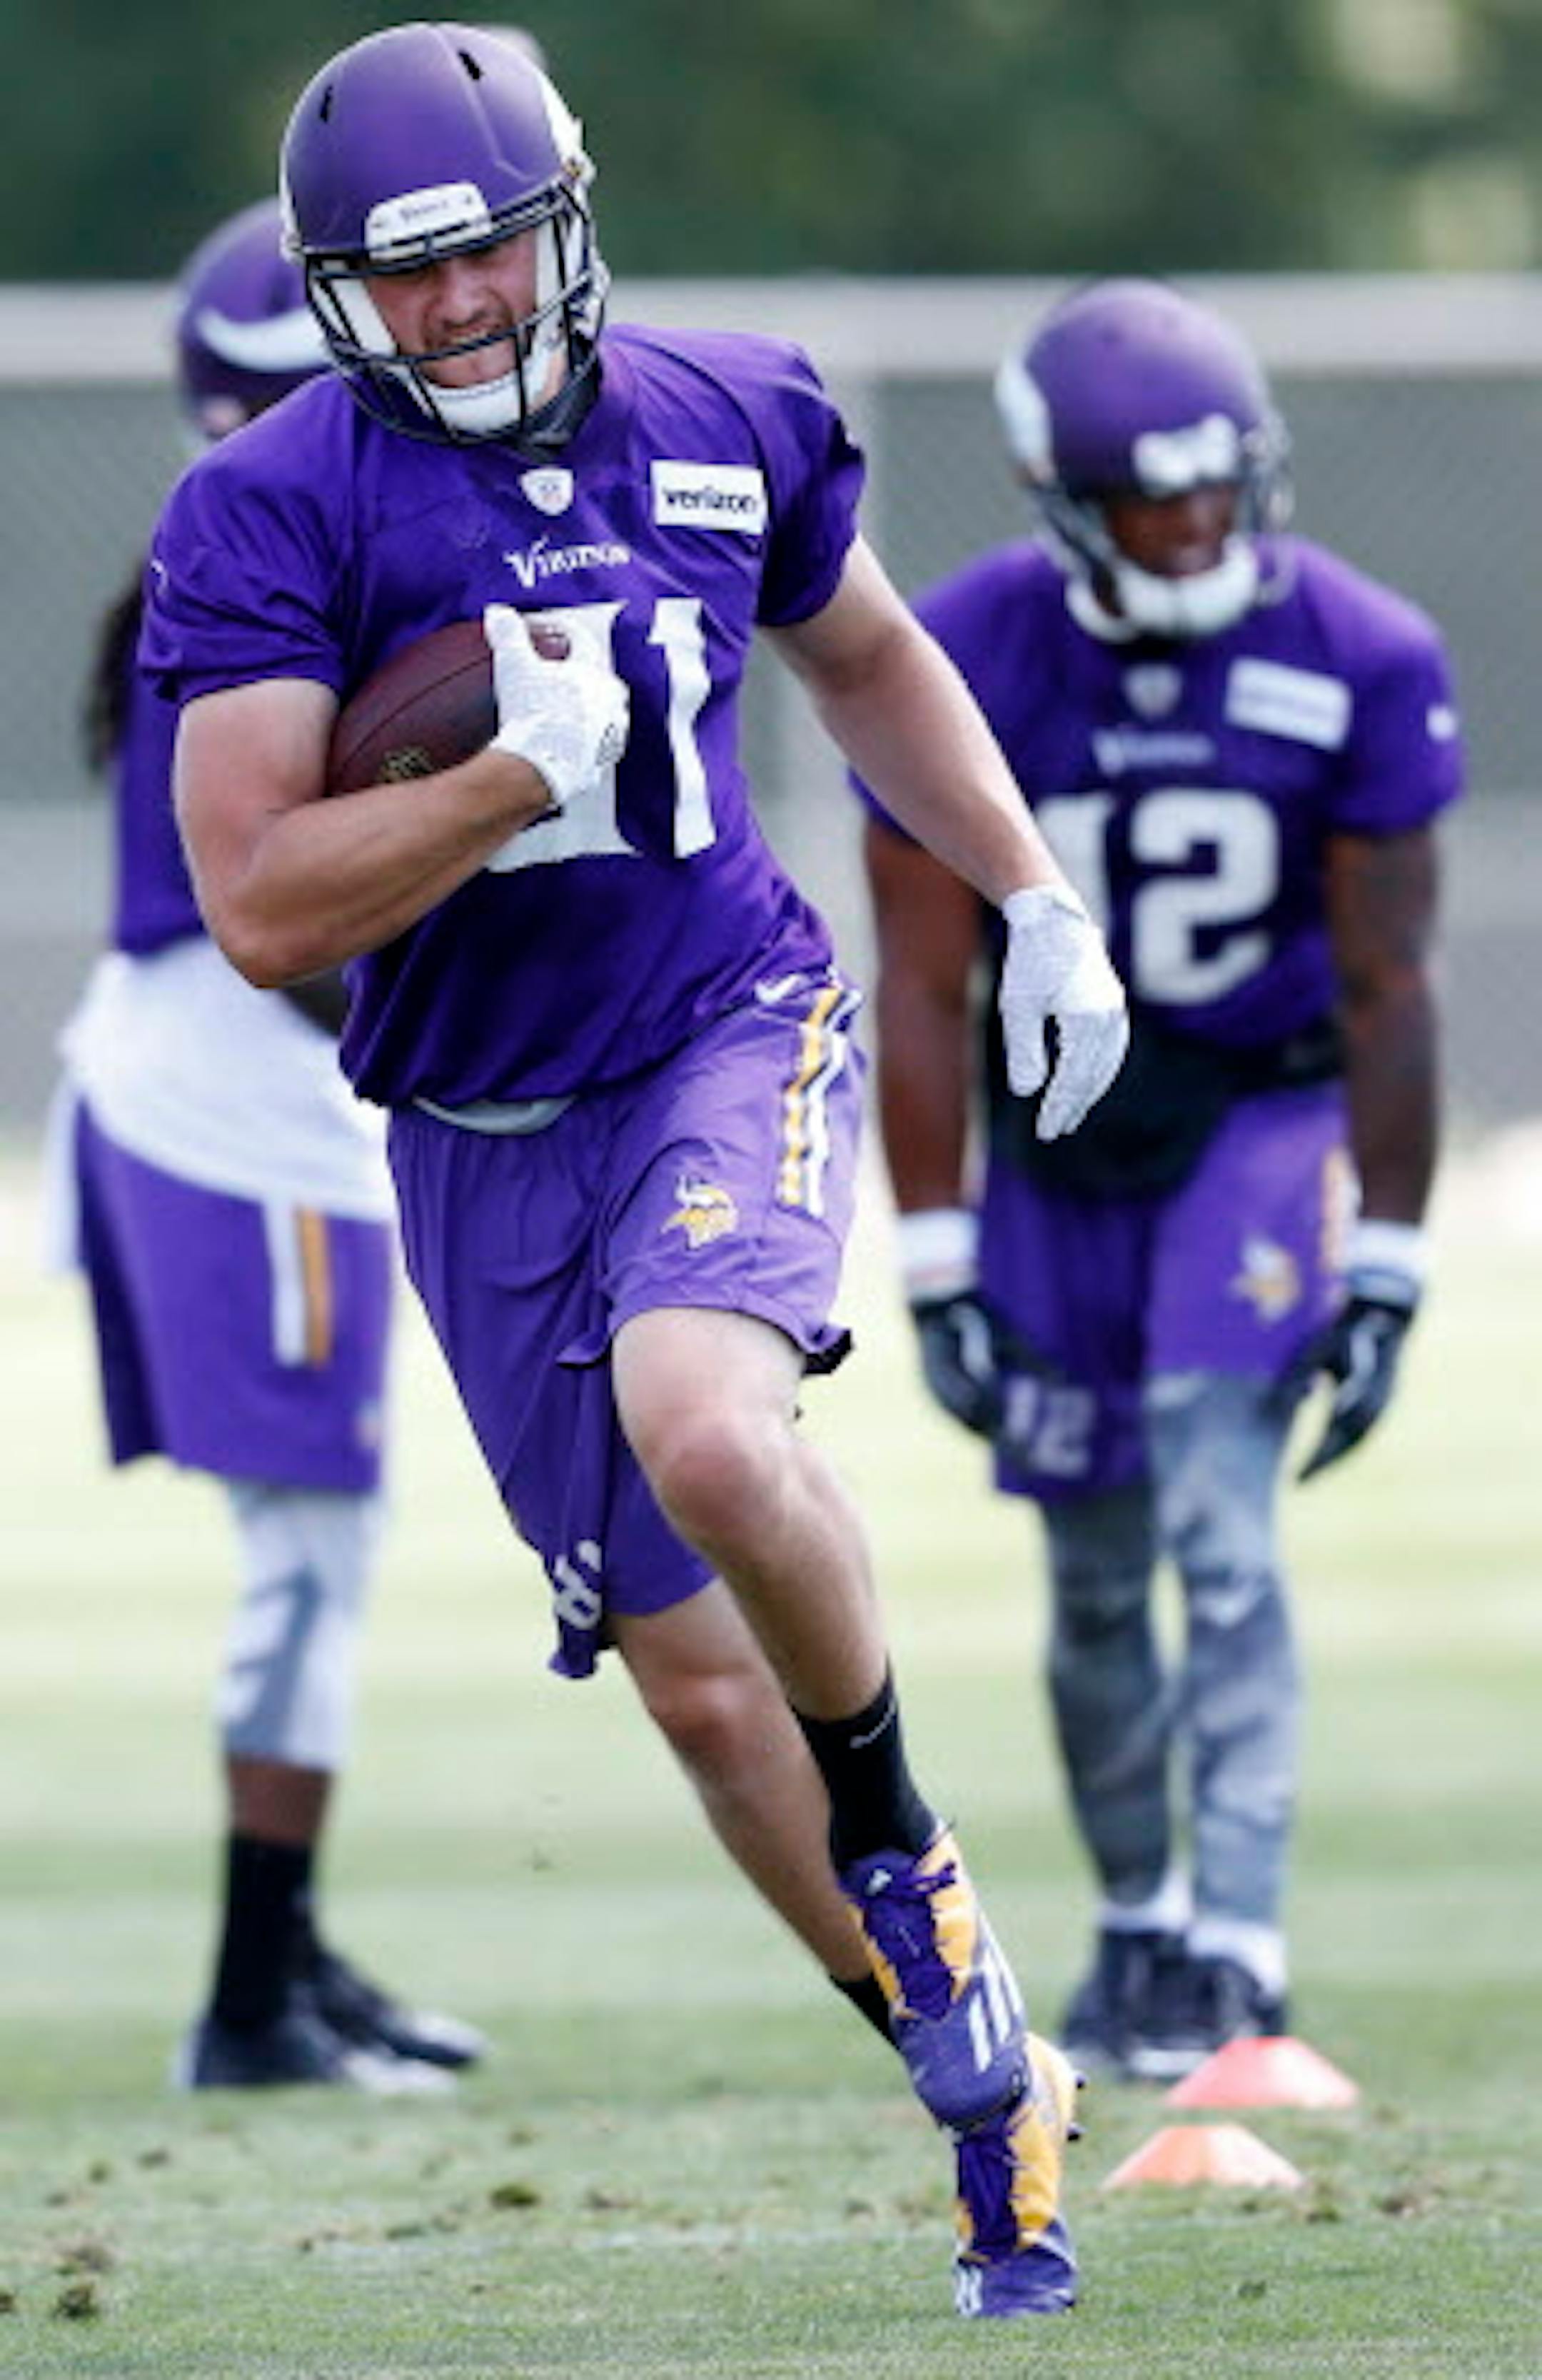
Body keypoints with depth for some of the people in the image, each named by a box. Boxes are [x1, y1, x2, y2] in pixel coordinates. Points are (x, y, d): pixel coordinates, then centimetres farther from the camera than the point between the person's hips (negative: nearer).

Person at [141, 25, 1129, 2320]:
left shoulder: (730, 422, -1)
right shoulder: (271, 516, -12)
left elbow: (867, 660, 21)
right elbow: (261, 912, -18)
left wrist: (1039, 902, 14)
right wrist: (526, 771, -27)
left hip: (736, 1032, -1)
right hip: (487, 1139, 1)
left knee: (703, 1424, -32)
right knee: (700, 1679, 5)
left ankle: (900, 1840, -7)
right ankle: (986, 2069, 22)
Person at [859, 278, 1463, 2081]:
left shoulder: (1356, 665, -16)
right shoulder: (963, 668, -16)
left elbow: (1386, 985, -9)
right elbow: (925, 989, -10)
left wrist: (1386, 1267, -10)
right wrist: (940, 1269, -12)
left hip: (1263, 1120, -1)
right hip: (1056, 1135, 1)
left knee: (1221, 1534, -16)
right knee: (1096, 1575, 6)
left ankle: (1233, 1945, -19)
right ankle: (1137, 1916, 25)